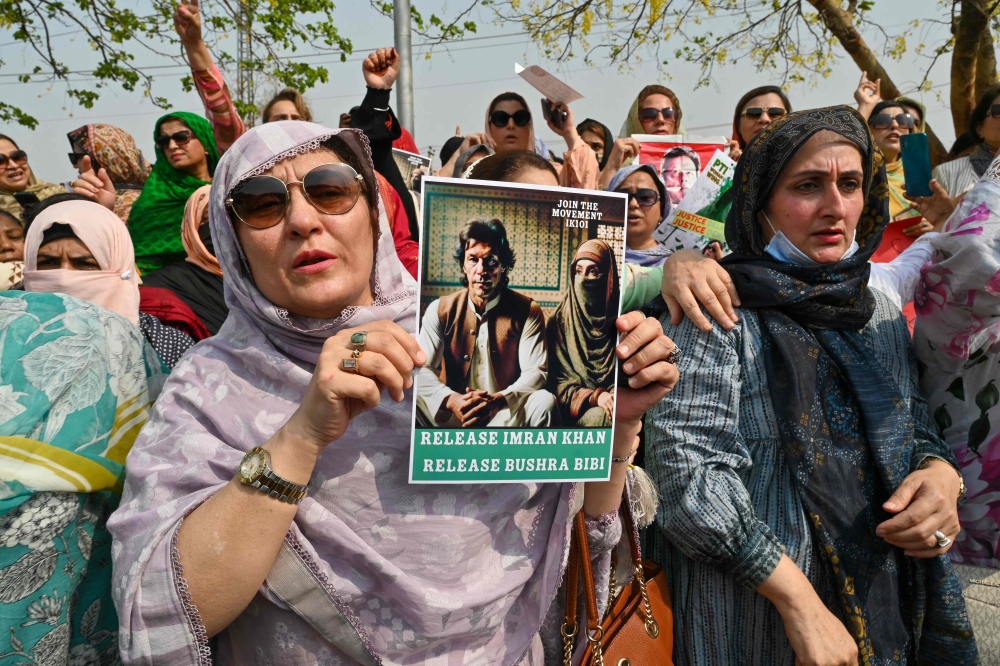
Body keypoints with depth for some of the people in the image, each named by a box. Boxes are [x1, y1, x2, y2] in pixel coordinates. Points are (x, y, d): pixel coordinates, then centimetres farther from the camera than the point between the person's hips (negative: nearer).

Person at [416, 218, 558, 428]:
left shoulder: (527, 312, -3)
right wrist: (450, 400, -28)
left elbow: (536, 372, -10)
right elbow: (421, 368, -7)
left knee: (545, 401, -30)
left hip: (508, 413, 0)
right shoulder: (440, 310, 0)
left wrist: (498, 400, -30)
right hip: (453, 413, 0)